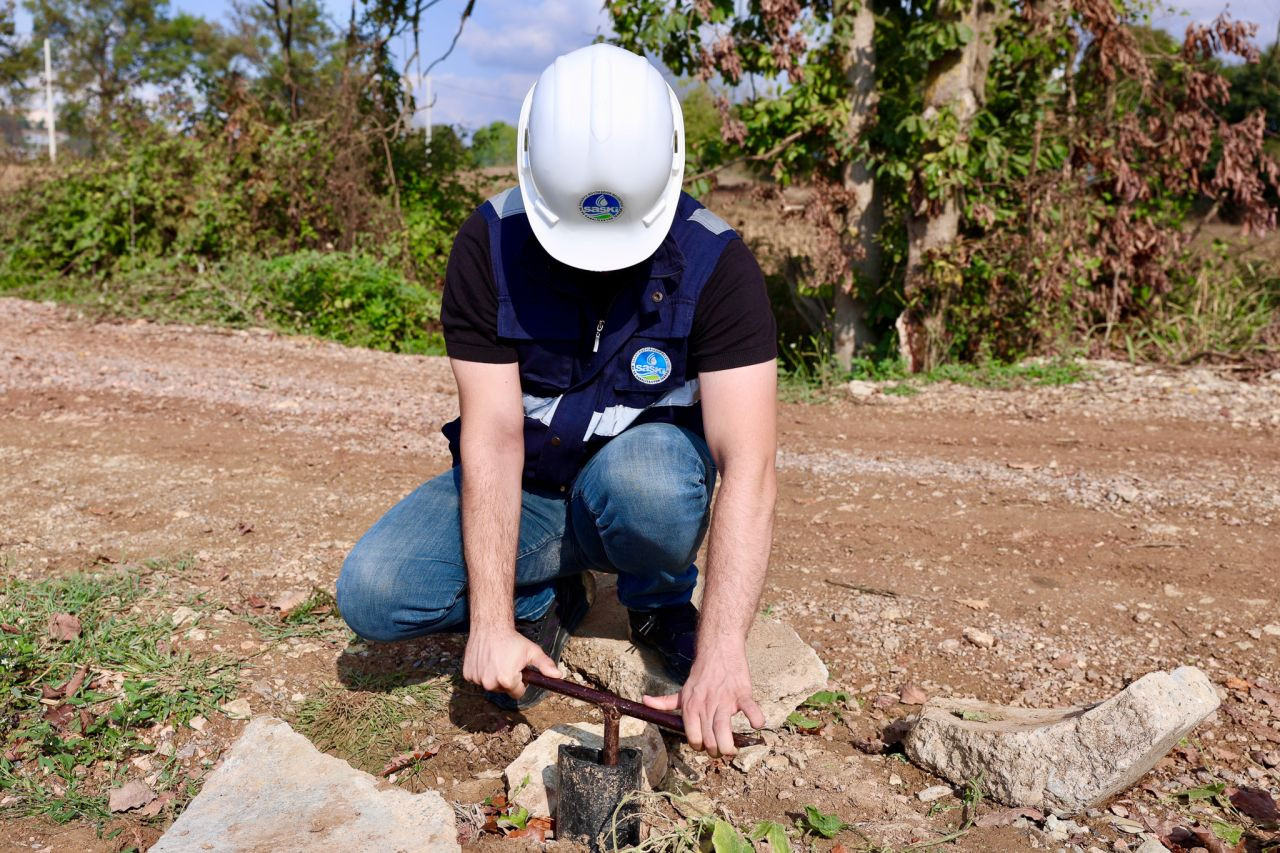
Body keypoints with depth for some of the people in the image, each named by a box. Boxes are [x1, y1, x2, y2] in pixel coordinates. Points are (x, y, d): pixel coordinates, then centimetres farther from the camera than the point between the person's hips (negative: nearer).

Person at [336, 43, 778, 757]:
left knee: (642, 480, -38)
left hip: (647, 463, -1)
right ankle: (546, 598, 8)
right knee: (372, 594, -20)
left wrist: (721, 654, -39)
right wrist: (492, 624, -27)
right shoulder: (490, 245, -18)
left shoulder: (715, 262, -22)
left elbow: (748, 467, -30)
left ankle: (662, 607, -2)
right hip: (525, 485, 2)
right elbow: (493, 436, -22)